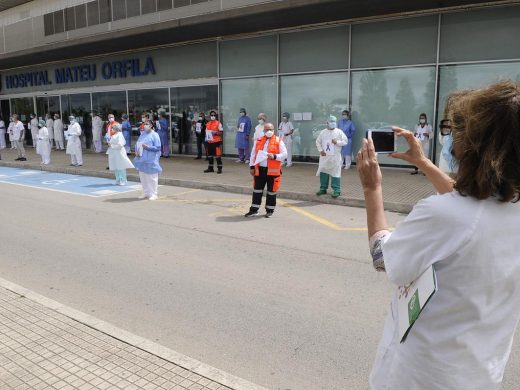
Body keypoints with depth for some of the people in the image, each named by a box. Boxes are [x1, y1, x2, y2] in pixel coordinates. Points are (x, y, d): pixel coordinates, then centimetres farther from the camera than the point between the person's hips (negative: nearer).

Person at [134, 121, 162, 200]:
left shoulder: (154, 135, -7)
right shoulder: (142, 134, 12)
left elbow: (157, 147, -11)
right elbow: (137, 143, 18)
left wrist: (147, 147, -20)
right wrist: (136, 151, 0)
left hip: (151, 160, -7)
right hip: (142, 159, 7)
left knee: (151, 177, -2)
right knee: (142, 176, 11)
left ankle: (153, 194, 7)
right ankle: (146, 193, 23)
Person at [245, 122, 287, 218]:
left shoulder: (278, 141, -1)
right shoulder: (258, 141, 10)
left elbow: (284, 154, -4)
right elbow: (253, 154, 13)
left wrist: (274, 156, -19)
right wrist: (252, 166, 7)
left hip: (272, 170, -3)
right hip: (260, 169, 3)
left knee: (271, 191, 5)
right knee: (257, 190, 8)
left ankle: (270, 210, 18)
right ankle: (254, 209, 18)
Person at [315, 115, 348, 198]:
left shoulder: (339, 132, 0)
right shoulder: (323, 132, 8)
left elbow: (345, 141, -2)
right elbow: (318, 142, 12)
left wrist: (337, 142, -17)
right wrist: (320, 150, -1)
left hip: (335, 157, -4)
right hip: (324, 156, 4)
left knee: (335, 173, -6)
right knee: (323, 172, 9)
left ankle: (336, 190, -1)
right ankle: (323, 188, 21)